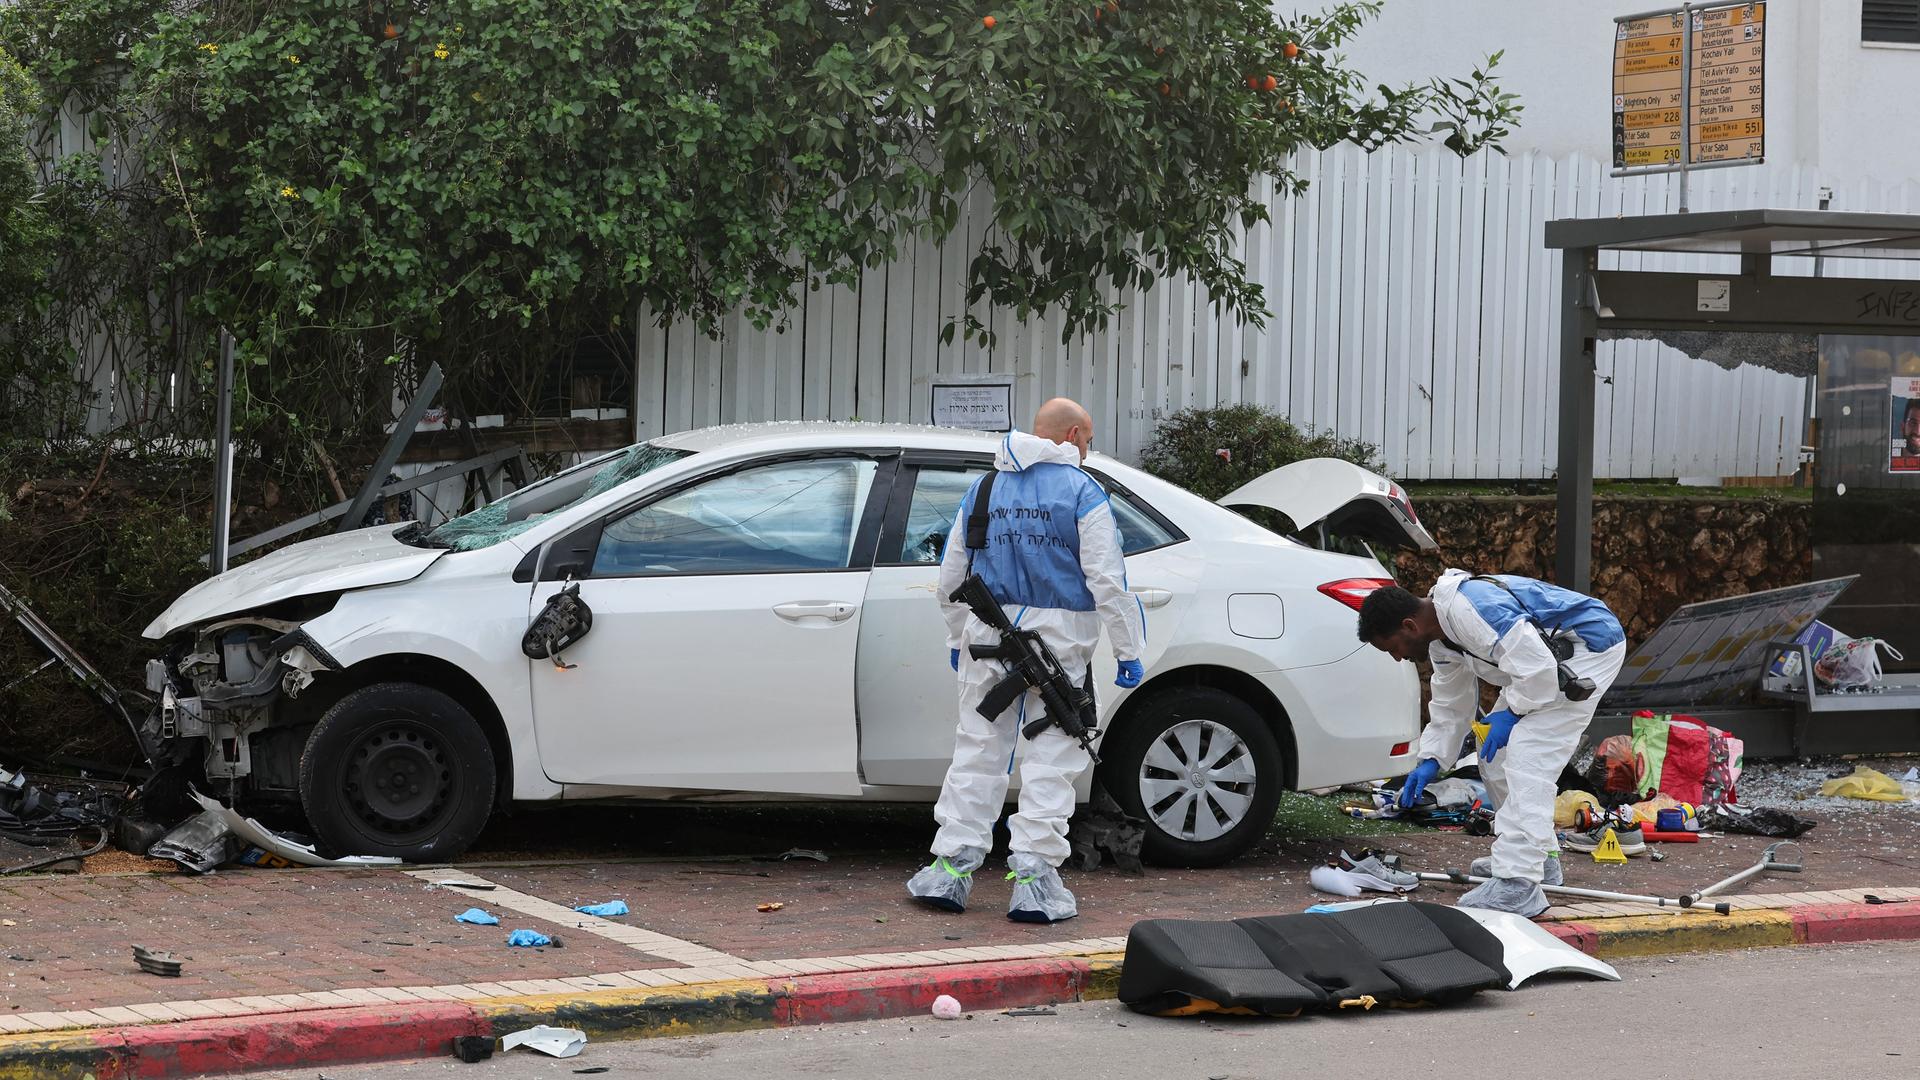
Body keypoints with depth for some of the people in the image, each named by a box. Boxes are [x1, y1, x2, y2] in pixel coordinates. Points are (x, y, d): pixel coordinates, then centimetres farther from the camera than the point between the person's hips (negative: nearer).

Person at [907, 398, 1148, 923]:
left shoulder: (983, 490, 12)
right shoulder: (1081, 491, -4)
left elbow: (950, 577, 18)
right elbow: (1107, 580, -8)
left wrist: (957, 639, 29)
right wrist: (1128, 651, -4)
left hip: (988, 639, 4)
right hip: (1059, 642, -4)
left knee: (978, 751, 11)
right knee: (1050, 759, 0)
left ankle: (951, 868, 10)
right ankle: (1034, 877, -3)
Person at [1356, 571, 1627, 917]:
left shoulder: (1471, 611, -29)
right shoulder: (1442, 640, 6)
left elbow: (1537, 668, -30)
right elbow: (1451, 706, 19)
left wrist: (1512, 713, -17)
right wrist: (1430, 760, 13)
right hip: (1549, 656, 11)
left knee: (1527, 758, -19)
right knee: (1497, 755, 15)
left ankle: (1517, 883, -24)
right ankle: (1538, 857, 29)